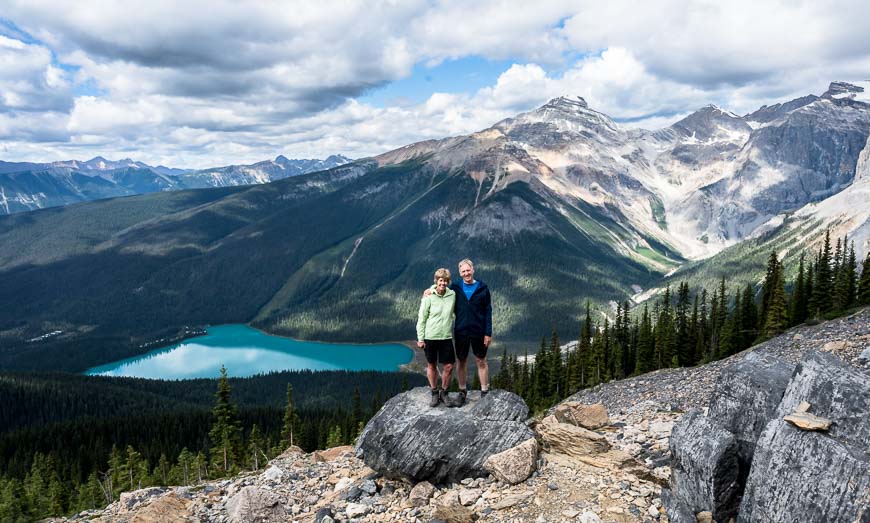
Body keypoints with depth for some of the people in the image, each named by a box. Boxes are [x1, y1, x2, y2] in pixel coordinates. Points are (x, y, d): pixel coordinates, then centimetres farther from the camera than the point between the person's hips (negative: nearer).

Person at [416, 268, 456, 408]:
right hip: (430, 337, -2)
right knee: (431, 365, 9)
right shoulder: (429, 297, -7)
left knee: (448, 366, 0)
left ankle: (443, 392, 20)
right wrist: (420, 338, -5)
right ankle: (434, 393, 23)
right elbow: (421, 318, -3)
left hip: (446, 337, 2)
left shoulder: (452, 295, 2)